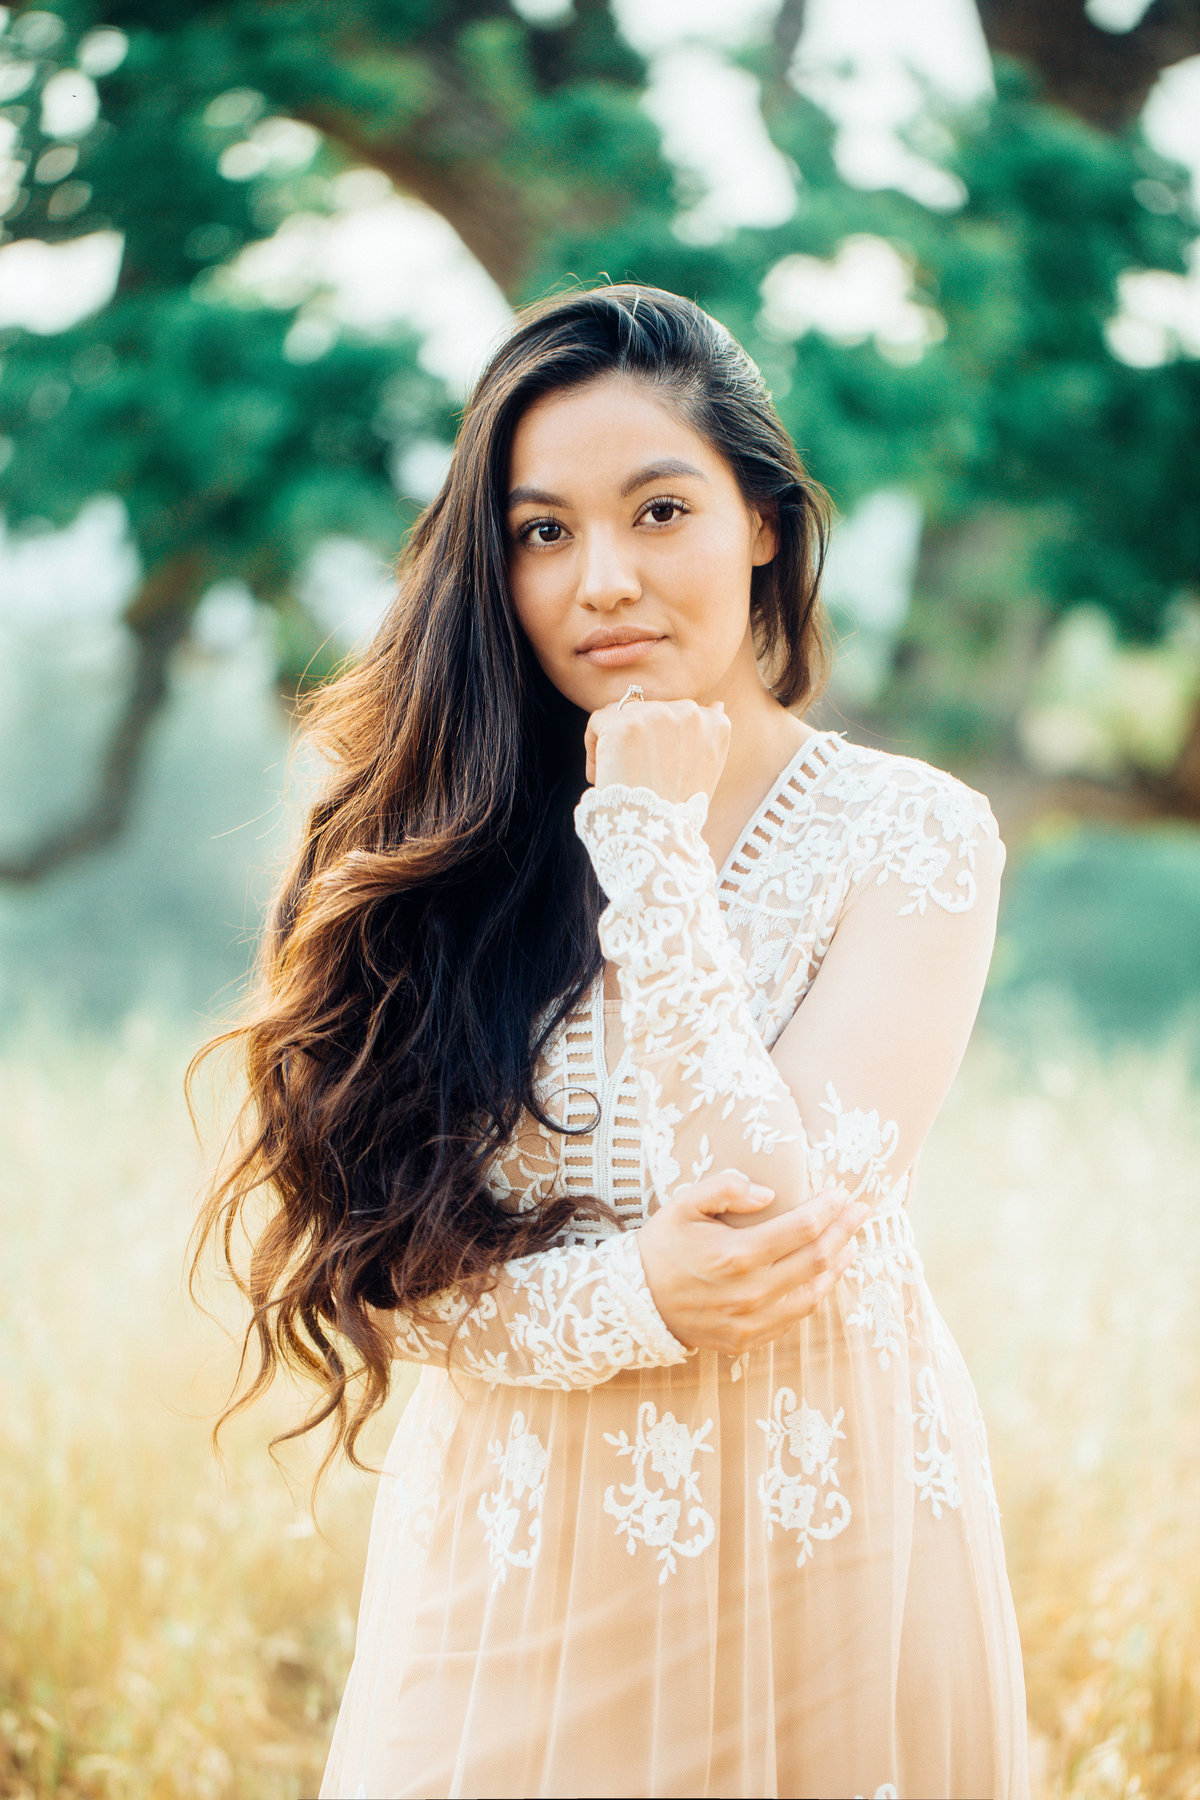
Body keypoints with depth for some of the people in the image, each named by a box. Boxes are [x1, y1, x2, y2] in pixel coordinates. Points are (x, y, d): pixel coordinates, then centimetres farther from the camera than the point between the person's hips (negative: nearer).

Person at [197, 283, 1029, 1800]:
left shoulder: (909, 833, -9)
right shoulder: (444, 846, -2)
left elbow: (788, 1226, -19)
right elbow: (386, 1256, -4)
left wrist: (653, 844, -18)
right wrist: (633, 1296, -21)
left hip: (823, 1544, -1)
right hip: (519, 1569, 2)